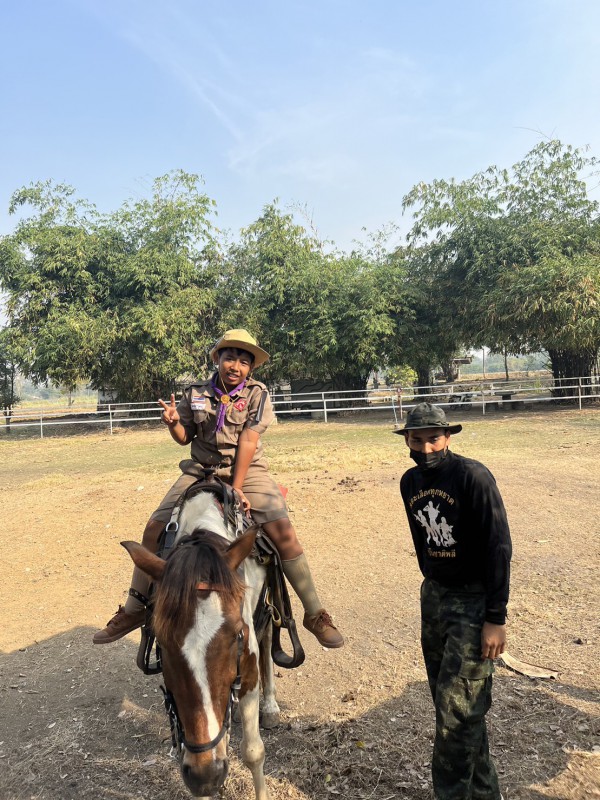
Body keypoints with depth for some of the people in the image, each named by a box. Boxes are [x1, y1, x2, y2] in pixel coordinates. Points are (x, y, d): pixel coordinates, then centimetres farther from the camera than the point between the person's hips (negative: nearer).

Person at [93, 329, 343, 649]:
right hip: (200, 471, 3)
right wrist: (173, 423, -12)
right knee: (153, 529, -7)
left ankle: (315, 614, -7)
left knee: (283, 532, -21)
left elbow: (247, 441, -12)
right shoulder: (195, 394, 4)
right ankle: (133, 610, 14)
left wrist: (236, 488, -18)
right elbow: (185, 438, 11)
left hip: (247, 470, -3)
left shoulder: (257, 394, -4)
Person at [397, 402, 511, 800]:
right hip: (434, 596, 7)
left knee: (458, 708, -3)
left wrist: (496, 618, -17)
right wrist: (432, 586, 17)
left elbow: (499, 548, -18)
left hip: (474, 600, -7)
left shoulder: (473, 476, -19)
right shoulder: (410, 481, 2)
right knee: (447, 702, 17)